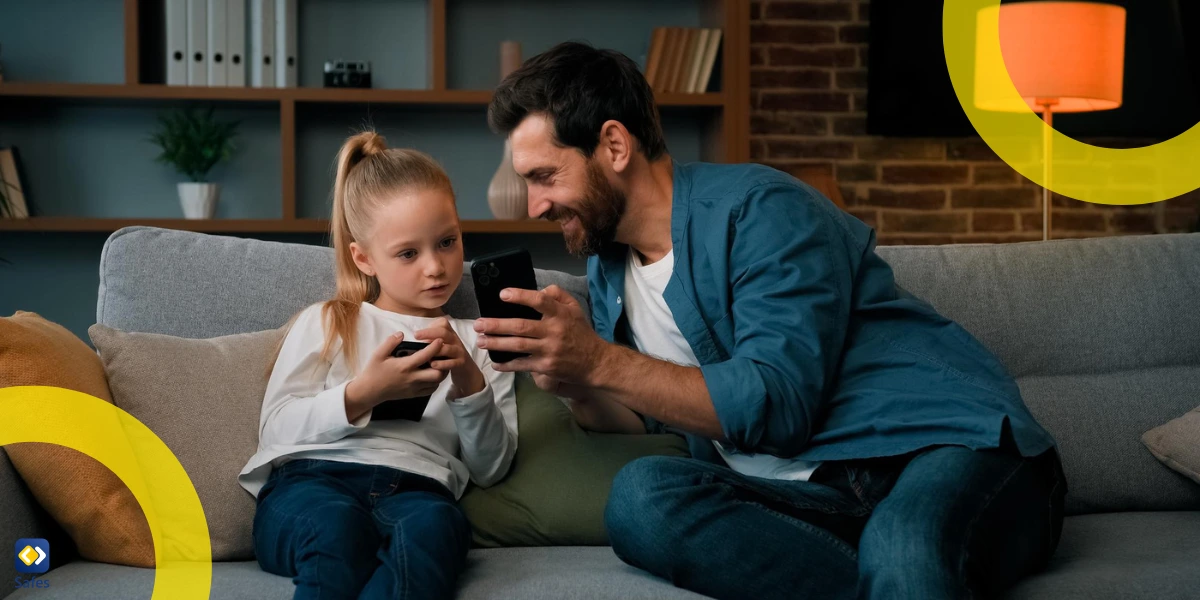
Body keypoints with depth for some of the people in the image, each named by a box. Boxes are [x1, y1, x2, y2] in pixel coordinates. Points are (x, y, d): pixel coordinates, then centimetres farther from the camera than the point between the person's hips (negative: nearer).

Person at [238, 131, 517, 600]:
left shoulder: (476, 345, 26)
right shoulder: (325, 323, 23)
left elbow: (490, 469, 16)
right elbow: (275, 429, 9)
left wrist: (471, 385, -1)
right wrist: (362, 394, -6)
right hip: (311, 480, 0)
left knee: (432, 525, -39)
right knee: (336, 521, -40)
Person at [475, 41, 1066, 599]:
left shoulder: (759, 209, -9)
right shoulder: (608, 267, 15)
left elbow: (779, 405, -17)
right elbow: (646, 415, 13)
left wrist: (602, 363, -19)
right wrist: (573, 380, -7)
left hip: (947, 451, -8)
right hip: (811, 493, 9)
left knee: (902, 543, -45)